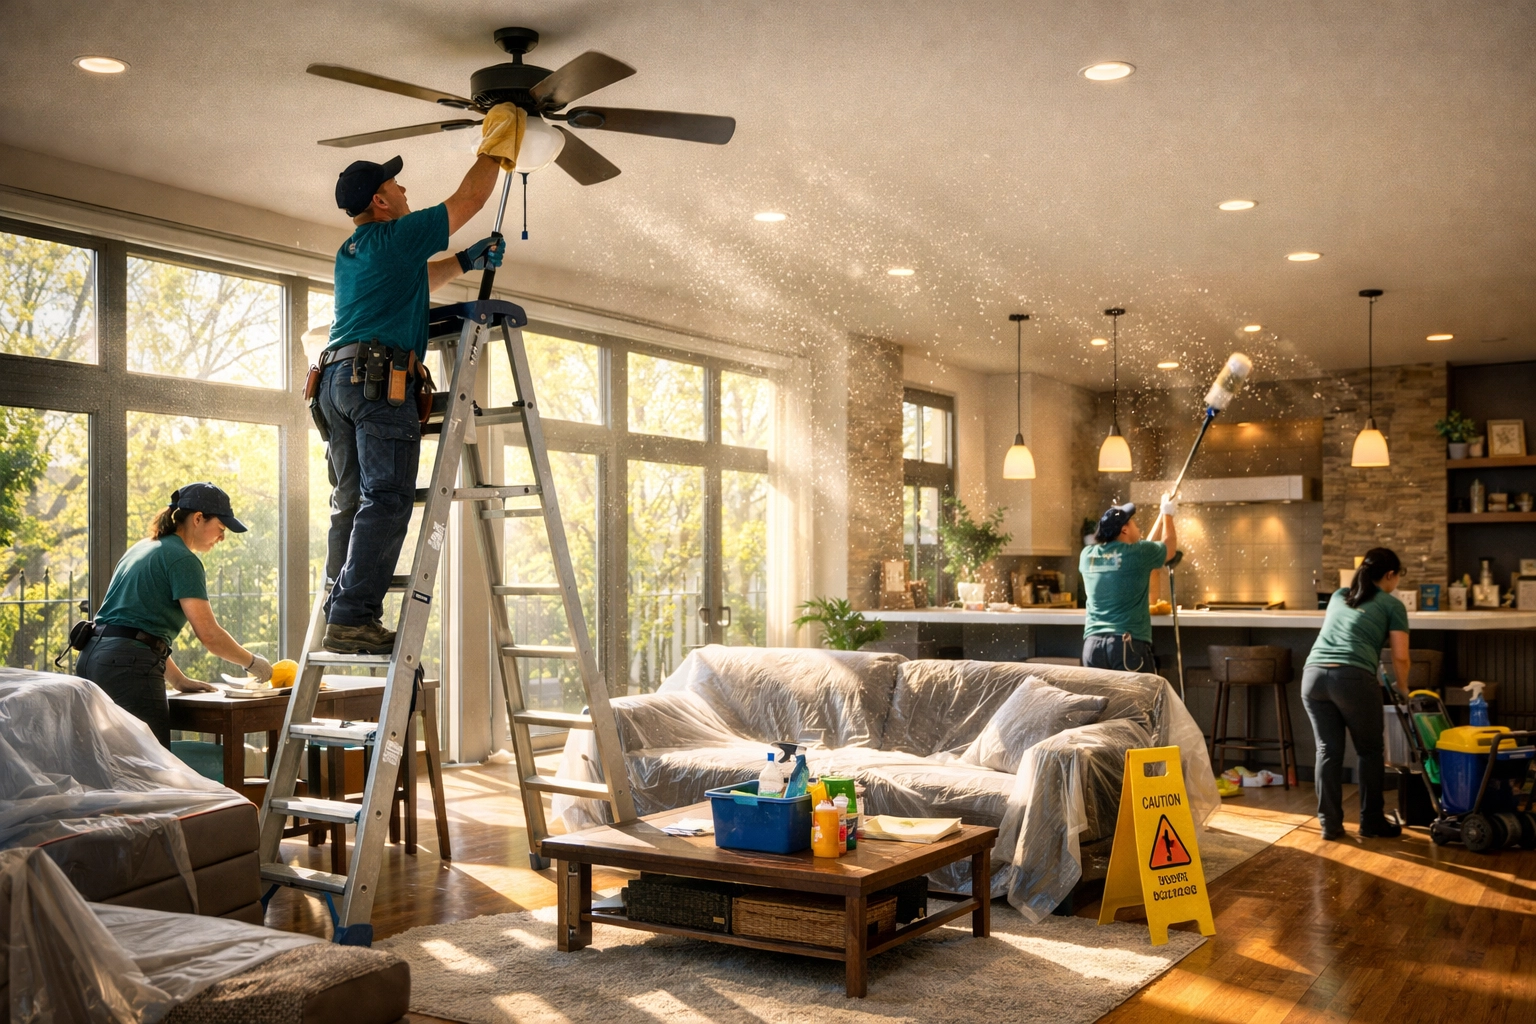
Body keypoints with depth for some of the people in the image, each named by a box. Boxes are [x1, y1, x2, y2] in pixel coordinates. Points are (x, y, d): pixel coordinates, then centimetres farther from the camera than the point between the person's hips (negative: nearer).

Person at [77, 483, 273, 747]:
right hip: (129, 667, -10)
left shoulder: (142, 548, 23)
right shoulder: (183, 559, -5)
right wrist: (252, 662, 4)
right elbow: (208, 633, -11)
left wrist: (179, 680, 24)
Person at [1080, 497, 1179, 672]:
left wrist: (1161, 516, 33)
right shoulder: (1138, 553, -5)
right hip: (1129, 644, -5)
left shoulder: (1088, 555, 10)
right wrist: (1167, 514, 33)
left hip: (1092, 643, 5)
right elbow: (1170, 547, 17)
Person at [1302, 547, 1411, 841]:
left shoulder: (1338, 596, 28)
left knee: (1328, 750, 11)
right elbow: (1400, 657, 8)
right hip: (1353, 678, -4)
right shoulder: (1392, 605, 13)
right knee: (1370, 751, 13)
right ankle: (1372, 822, 19)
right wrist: (1402, 688, 25)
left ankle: (1330, 824, 13)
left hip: (1313, 675, 5)